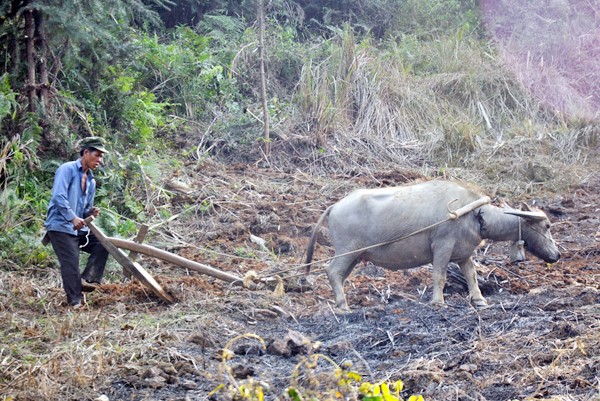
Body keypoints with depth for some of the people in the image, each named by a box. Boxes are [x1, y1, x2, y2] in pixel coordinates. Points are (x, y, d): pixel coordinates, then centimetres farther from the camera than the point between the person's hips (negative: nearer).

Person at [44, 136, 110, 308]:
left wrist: (91, 212, 1)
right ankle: (75, 302, -10)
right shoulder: (68, 169, -7)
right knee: (71, 263, -13)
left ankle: (87, 280, -9)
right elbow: (59, 196, -20)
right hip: (61, 226, -8)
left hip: (79, 229, 8)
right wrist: (73, 218, -26)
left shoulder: (91, 181, 18)